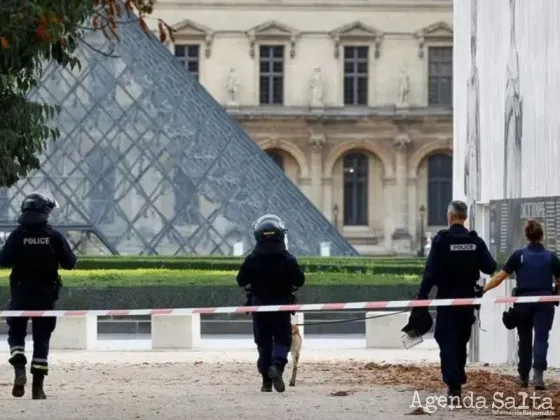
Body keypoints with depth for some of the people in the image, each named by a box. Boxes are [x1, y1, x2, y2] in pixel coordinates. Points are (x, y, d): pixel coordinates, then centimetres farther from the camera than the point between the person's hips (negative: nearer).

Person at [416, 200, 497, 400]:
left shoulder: (441, 240, -12)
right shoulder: (476, 241, -2)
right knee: (461, 341, 19)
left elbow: (431, 271, -15)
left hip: (446, 298, -4)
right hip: (467, 298, 4)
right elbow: (490, 267, -3)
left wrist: (422, 297, -11)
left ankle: (454, 385, -16)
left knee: (447, 342, -3)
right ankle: (458, 379, 27)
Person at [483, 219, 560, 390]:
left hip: (523, 301, 1)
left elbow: (499, 277, -3)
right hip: (544, 302, 0)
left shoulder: (519, 255, -1)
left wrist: (482, 290, 3)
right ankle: (538, 373, -24)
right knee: (541, 338, -5)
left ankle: (523, 376, 22)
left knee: (525, 339, 14)